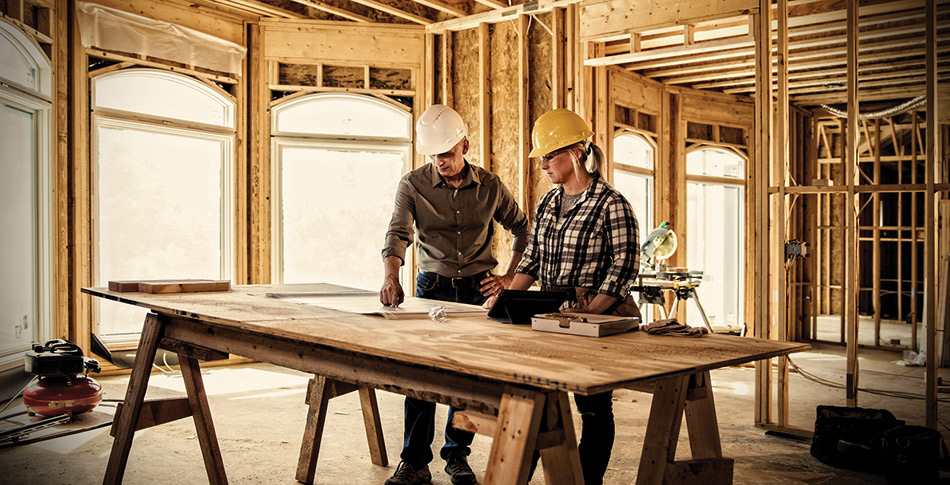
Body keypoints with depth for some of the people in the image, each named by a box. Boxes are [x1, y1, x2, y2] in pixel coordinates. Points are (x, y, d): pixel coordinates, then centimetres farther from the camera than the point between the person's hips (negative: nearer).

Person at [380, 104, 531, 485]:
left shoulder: (490, 186, 0)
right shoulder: (413, 185, -5)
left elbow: (523, 230, 11)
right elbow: (398, 232, -20)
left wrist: (510, 276, 1)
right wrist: (391, 276, -38)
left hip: (478, 287, 1)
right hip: (432, 286, -1)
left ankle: (457, 454, 22)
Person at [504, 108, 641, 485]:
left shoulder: (611, 204, -11)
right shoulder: (547, 203, 10)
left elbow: (624, 267, -15)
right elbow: (532, 258, 14)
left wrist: (586, 313, -22)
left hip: (598, 317, -6)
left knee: (593, 405, 5)